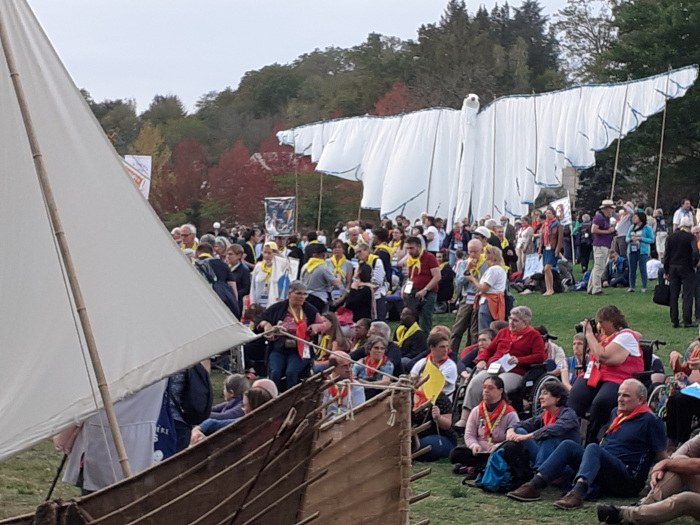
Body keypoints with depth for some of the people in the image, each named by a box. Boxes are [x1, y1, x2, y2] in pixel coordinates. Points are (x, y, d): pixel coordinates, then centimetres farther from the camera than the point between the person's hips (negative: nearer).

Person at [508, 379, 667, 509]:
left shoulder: (649, 420, -5)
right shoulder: (616, 413, 20)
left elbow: (662, 456, -8)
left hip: (629, 480, -8)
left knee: (592, 448, -32)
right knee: (568, 445, -5)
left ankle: (578, 492, -58)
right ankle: (534, 486, -21)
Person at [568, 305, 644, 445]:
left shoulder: (626, 336, -6)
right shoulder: (604, 335, 21)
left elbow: (603, 357, -17)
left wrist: (589, 334, -6)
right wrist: (587, 335, 17)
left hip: (618, 380, -7)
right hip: (594, 376, 7)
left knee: (600, 402, -36)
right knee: (574, 399, -24)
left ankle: (590, 442, -23)